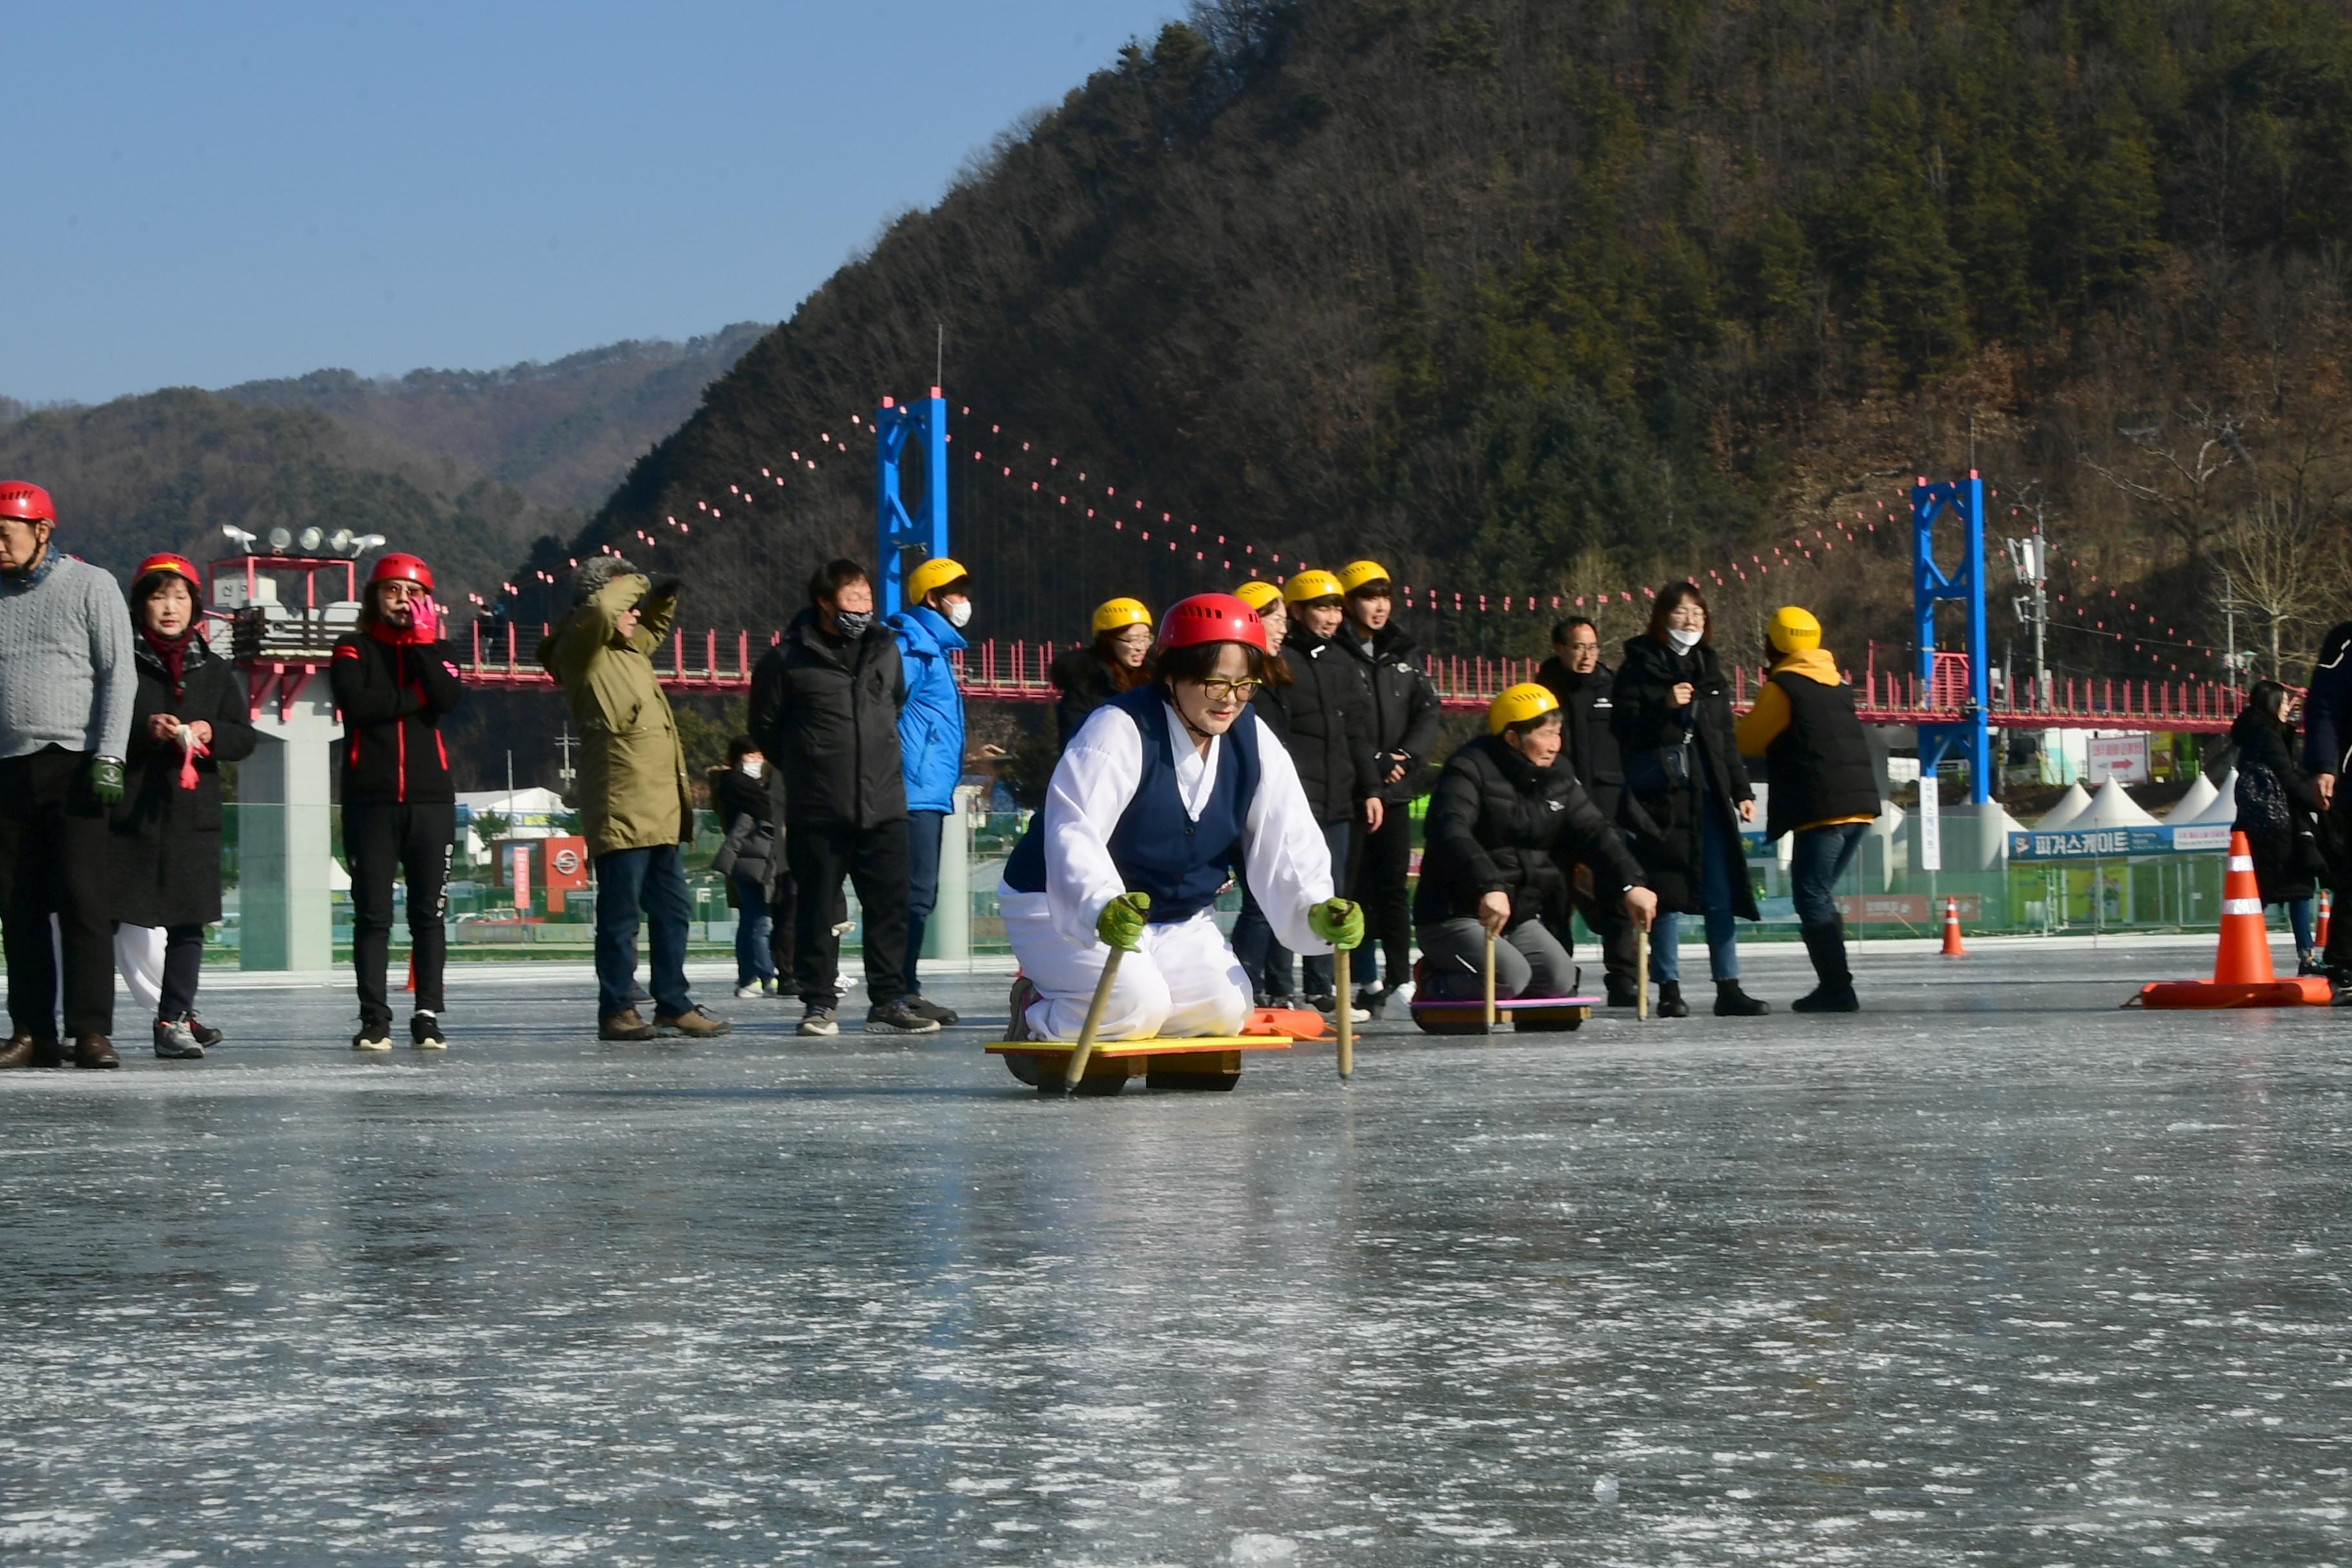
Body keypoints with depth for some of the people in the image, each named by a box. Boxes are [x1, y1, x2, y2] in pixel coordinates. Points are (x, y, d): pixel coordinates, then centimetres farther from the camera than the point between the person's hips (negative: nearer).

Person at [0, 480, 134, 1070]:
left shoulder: (90, 586, 3)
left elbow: (118, 675, -1)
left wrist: (108, 758, -11)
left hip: (72, 766, -4)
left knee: (82, 899, -9)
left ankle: (91, 1031, -9)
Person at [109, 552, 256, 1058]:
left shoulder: (215, 670, 14)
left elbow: (244, 737, 11)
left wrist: (209, 732, -9)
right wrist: (144, 729, -20)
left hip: (193, 812, 4)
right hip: (128, 809, -4)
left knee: (188, 921, 3)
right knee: (107, 917, -6)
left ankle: (175, 1019, 10)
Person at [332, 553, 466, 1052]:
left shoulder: (436, 651, 13)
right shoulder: (354, 651, 7)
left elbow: (449, 699, -8)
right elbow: (356, 703, -13)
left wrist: (423, 643, -7)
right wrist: (416, 697, -6)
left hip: (431, 802, 2)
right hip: (370, 802, -2)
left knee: (429, 913, 3)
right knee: (372, 914, -1)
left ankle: (428, 1017, 7)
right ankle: (374, 1019, 1)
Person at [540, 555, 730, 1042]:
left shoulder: (630, 650, 19)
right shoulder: (580, 651, -7)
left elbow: (653, 626, 41)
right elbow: (601, 609, -27)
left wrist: (665, 595, 18)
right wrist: (635, 582, -7)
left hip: (658, 811, 9)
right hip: (619, 811, -9)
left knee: (672, 910, 12)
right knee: (620, 913, -6)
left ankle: (674, 1004, 18)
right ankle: (617, 1010, -1)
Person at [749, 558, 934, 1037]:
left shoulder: (885, 649, 9)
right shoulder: (788, 659, -5)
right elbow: (766, 727, 6)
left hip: (884, 805, 4)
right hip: (817, 812, -4)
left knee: (890, 906, 3)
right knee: (817, 909, 2)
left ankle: (889, 1001, 10)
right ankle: (819, 1003, 10)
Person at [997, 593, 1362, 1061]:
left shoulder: (1255, 743, -5)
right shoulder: (1120, 729, -25)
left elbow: (1289, 845, -8)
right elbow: (1072, 834, -37)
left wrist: (1315, 911, -29)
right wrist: (1103, 908, -55)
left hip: (1177, 921, 7)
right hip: (1065, 908, -7)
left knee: (1227, 1008, -13)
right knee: (1137, 1004, -28)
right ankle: (1038, 1016, 3)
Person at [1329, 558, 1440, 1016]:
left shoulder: (1401, 653, 15)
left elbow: (1428, 711, 10)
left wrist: (1405, 756, -6)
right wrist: (1373, 766, -14)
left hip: (1394, 788, 5)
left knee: (1394, 883, 5)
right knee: (1355, 884, -4)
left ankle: (1401, 976, 8)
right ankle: (1366, 980, -2)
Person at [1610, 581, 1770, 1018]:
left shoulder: (1708, 668, 18)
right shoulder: (1639, 666, 2)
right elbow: (1623, 728, -5)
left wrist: (1741, 790, 17)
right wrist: (1664, 707, -18)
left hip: (1709, 793, 5)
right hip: (1659, 790, -4)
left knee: (1721, 892, 0)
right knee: (1668, 891, -4)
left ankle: (1728, 988, 2)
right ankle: (1669, 989, 2)